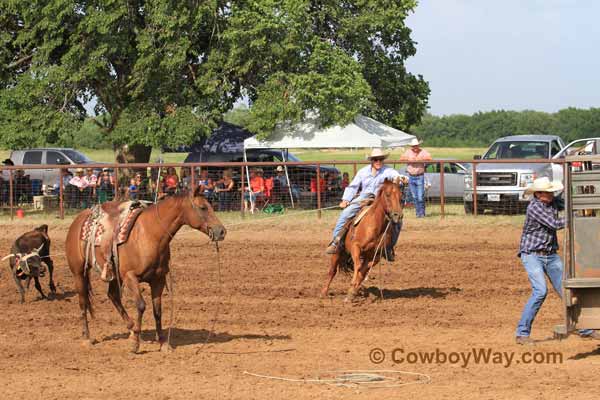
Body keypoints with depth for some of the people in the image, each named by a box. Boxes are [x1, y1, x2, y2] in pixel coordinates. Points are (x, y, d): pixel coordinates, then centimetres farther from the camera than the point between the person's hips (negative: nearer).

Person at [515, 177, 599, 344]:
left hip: (551, 255, 7)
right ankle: (522, 333, -15)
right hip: (532, 255, -7)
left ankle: (584, 329, 16)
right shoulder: (534, 207, -18)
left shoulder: (553, 202, 4)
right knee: (540, 291, -21)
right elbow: (554, 224, -22)